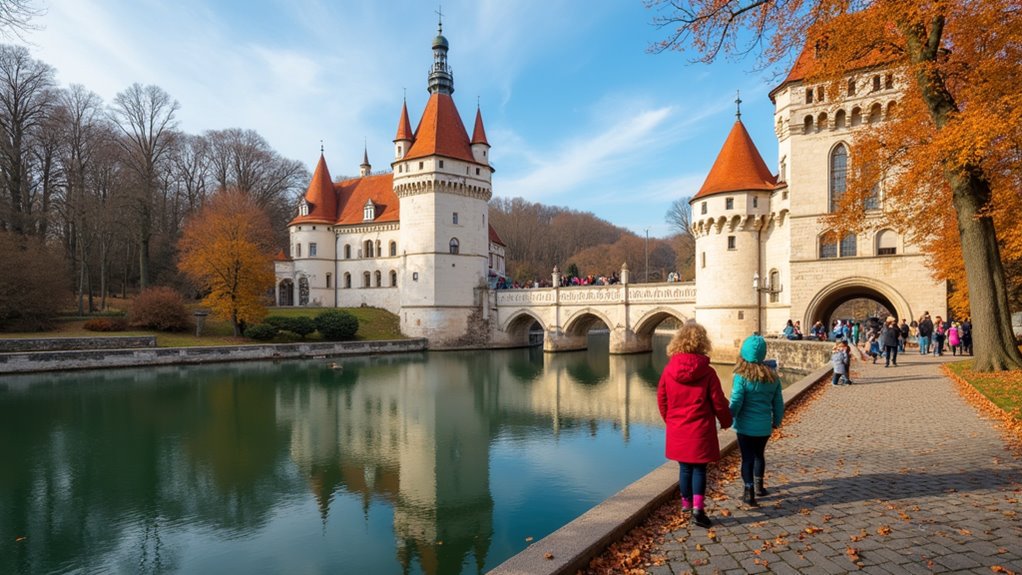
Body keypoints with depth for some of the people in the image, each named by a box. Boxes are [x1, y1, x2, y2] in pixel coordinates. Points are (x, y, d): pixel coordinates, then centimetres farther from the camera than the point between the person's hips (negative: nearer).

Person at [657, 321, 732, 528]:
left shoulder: (669, 370, -6)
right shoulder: (707, 372, -13)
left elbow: (661, 399, 2)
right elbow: (718, 402, -6)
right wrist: (726, 421, 13)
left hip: (677, 430, 3)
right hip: (700, 430, -2)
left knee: (685, 468, 17)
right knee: (699, 469, 7)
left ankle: (686, 502, 31)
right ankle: (698, 507, -2)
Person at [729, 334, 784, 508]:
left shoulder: (741, 377, -17)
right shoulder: (772, 376, -1)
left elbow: (736, 402, -16)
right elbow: (778, 403, 5)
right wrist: (777, 421, 20)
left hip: (746, 426, -4)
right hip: (764, 426, 5)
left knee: (747, 458, 5)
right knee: (759, 455, 23)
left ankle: (749, 492, 4)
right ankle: (758, 486, 38)